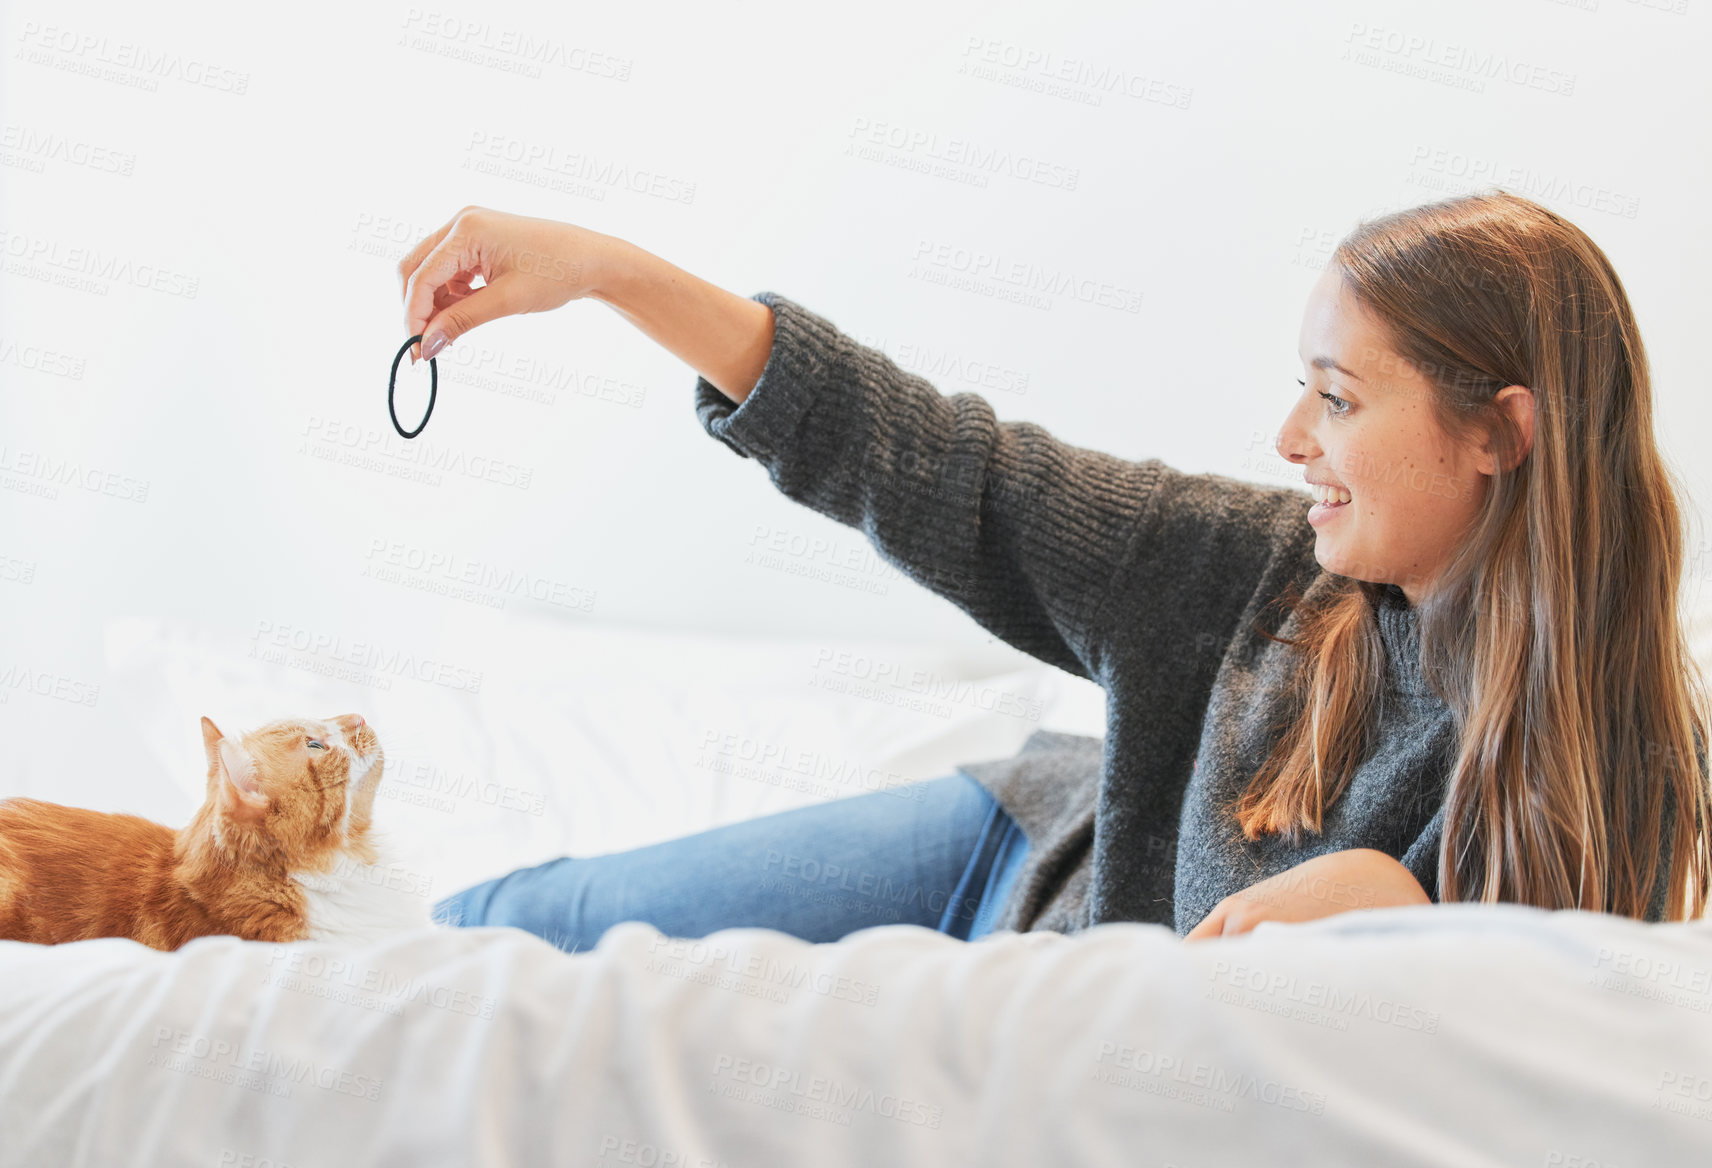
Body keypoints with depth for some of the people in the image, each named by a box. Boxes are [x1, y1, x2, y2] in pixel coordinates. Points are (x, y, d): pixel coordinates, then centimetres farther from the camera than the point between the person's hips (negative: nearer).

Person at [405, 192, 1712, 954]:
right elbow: (938, 470, -16)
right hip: (1030, 858, 3)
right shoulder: (1272, 571, -18)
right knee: (491, 928, 4)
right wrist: (601, 268, -20)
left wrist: (1395, 913, -41)